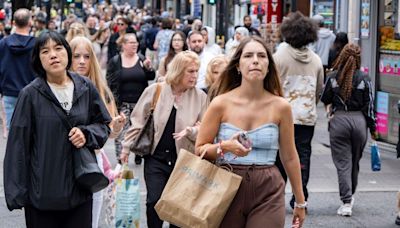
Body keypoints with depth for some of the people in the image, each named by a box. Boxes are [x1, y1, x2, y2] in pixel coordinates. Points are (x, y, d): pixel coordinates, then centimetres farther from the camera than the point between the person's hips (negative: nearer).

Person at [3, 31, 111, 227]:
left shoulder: (86, 88, 3)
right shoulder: (30, 95, -7)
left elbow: (103, 125, 14)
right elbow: (18, 145, -5)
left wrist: (86, 134, -9)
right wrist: (17, 192, -8)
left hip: (80, 188, 3)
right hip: (42, 192, -3)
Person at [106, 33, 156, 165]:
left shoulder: (142, 60, 6)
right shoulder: (115, 62, -1)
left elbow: (152, 77, 3)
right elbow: (110, 83, -2)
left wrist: (148, 68, -17)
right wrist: (113, 101, -9)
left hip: (140, 103, 2)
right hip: (123, 103, -2)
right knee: (121, 131, -7)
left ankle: (138, 155, 24)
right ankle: (120, 157, -4)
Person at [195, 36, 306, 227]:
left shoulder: (280, 107, 0)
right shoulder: (221, 104, -3)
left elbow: (289, 157, 9)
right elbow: (199, 149, 3)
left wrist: (300, 201, 13)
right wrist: (224, 147, -18)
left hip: (268, 192, 0)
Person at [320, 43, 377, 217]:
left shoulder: (333, 77, -3)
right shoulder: (364, 78, -3)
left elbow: (325, 100, 6)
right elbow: (369, 105, -1)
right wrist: (373, 129, 6)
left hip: (338, 120, -1)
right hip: (359, 121, 1)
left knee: (343, 163, 1)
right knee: (355, 162, 18)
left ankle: (346, 202, -6)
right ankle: (350, 195, 34)